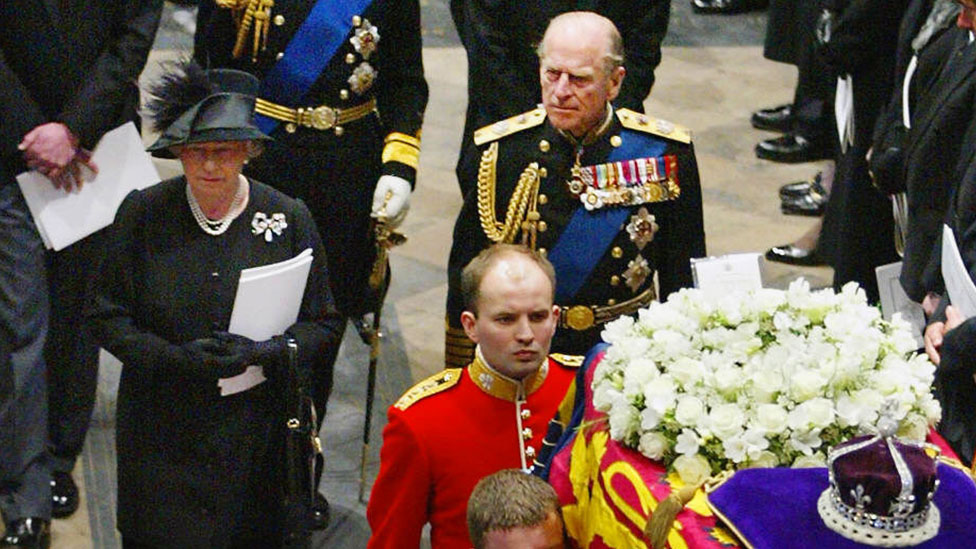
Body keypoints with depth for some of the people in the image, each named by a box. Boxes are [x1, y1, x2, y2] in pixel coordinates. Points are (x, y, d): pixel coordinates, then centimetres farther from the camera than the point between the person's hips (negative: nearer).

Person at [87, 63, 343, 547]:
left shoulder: (288, 218, -4)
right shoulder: (142, 213, -4)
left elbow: (323, 325, 2)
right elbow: (106, 317, -1)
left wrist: (263, 353, -18)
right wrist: (177, 358, -17)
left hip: (258, 428, 0)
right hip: (163, 430, 0)